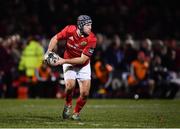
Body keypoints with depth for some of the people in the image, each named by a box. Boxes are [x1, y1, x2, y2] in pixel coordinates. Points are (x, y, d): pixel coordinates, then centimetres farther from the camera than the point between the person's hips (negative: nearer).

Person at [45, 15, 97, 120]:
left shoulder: (91, 39, -26)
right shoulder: (70, 30, -21)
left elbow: (83, 59, -25)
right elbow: (55, 38, -3)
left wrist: (64, 61, -30)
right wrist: (49, 52, -18)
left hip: (83, 66, 0)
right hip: (69, 64, 0)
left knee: (85, 93, -9)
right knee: (70, 86, -23)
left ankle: (76, 113, 17)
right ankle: (68, 106, 7)